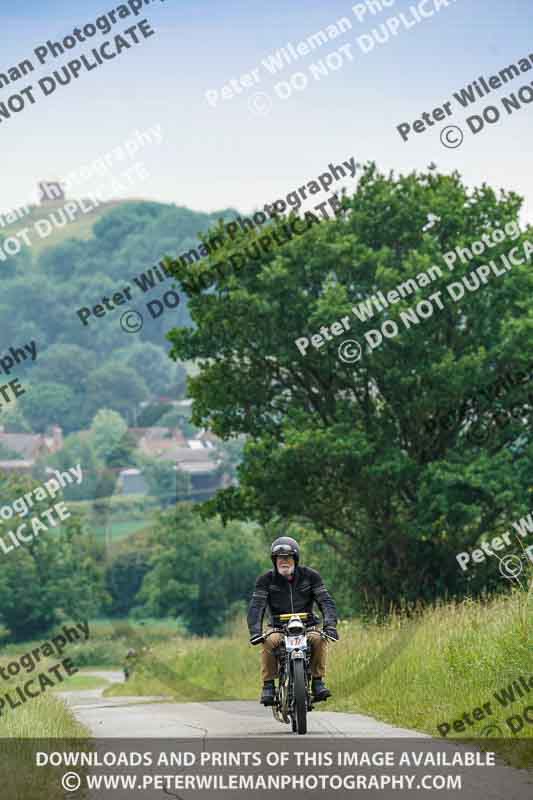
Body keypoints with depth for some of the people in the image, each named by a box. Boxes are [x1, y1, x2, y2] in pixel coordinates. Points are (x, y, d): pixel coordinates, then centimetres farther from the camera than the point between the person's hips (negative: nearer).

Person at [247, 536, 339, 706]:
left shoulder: (310, 576, 2)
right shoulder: (266, 580, 0)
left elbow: (325, 601, -5)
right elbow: (256, 606, -10)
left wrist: (330, 624, -23)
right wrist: (255, 631, -27)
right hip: (278, 628, 0)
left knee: (319, 639, -31)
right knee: (269, 641, -33)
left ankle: (318, 681, -18)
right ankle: (268, 685, -22)